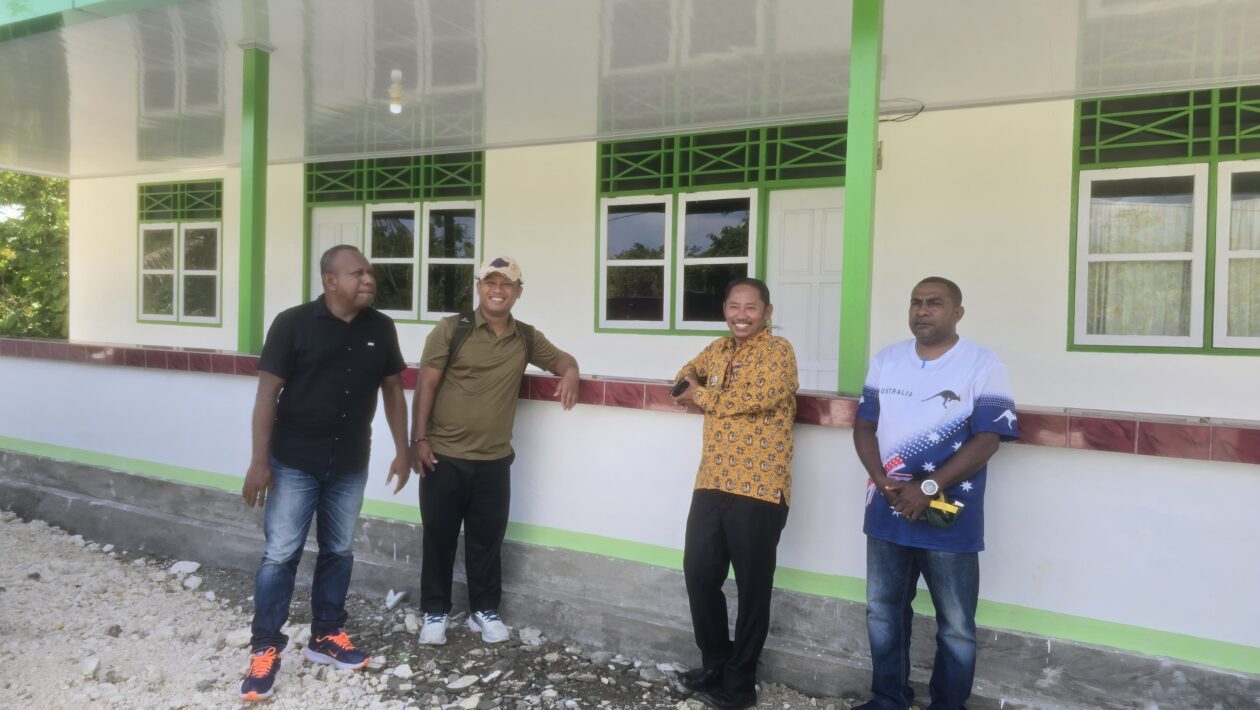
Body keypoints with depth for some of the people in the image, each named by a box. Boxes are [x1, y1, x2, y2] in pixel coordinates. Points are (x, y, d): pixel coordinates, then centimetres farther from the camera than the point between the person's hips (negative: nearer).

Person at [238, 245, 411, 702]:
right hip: (294, 463, -4)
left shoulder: (381, 329, 0)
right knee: (280, 555, 3)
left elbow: (393, 389, 8)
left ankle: (325, 638, 30)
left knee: (338, 552, 14)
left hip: (350, 466, 4)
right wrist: (259, 461, -14)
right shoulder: (292, 324, -11)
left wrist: (402, 449, 6)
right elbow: (267, 393, -11)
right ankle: (265, 650, 17)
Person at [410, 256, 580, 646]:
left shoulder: (527, 338, 5)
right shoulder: (451, 329, -6)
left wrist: (570, 372, -8)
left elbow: (561, 358, 18)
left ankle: (485, 610, 28)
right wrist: (419, 439, -11)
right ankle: (435, 612, 25)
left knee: (487, 539, 12)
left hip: (494, 461, 3)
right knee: (439, 537, 9)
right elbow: (426, 385, -7)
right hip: (444, 456, -2)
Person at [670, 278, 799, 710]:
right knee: (699, 575, 11)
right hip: (712, 483, 7)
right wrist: (687, 380, 9)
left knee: (752, 588, 5)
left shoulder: (778, 351, -7)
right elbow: (692, 370, 35)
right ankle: (715, 663, 30)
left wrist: (702, 396, -11)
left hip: (759, 488, -7)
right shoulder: (718, 349, 15)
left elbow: (762, 396, -25)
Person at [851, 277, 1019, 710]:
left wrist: (928, 488, -19)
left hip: (950, 519, -4)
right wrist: (882, 480, -9)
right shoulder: (885, 360, 8)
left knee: (955, 625, 8)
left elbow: (987, 439, -12)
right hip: (887, 511, 4)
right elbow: (864, 425, 7)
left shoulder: (983, 365, -6)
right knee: (883, 611, 15)